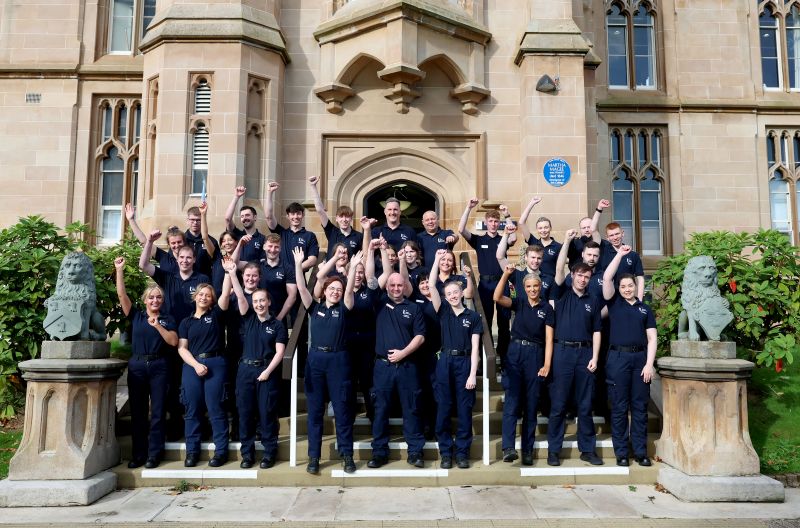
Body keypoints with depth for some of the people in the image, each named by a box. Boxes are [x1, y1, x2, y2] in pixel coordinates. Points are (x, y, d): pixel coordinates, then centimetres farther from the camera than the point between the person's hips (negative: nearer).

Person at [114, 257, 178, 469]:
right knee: (137, 411, 5)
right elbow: (121, 295, -1)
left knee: (157, 412, 0)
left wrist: (158, 325, -14)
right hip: (137, 366, 1)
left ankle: (154, 454, 5)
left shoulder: (167, 320, 7)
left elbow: (173, 342, -5)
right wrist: (119, 270, -7)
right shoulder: (136, 316, 9)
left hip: (159, 367, -1)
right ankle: (138, 454, 13)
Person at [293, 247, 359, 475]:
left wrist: (353, 267, -16)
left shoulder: (343, 309, 6)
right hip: (315, 359, 1)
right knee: (315, 409, 6)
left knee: (342, 408, 3)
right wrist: (298, 264, -9)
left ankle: (347, 455, 13)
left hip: (338, 359, -1)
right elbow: (301, 288, -1)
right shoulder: (315, 307, 8)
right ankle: (314, 456, 15)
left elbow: (350, 289, -8)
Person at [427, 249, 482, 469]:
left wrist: (473, 374, -8)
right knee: (443, 409, 3)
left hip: (464, 363, -1)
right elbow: (431, 287, -5)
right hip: (444, 362, 1)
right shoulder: (443, 312, 7)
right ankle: (445, 453, 13)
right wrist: (437, 260, -10)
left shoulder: (473, 316, 3)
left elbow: (475, 348, -1)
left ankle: (462, 452, 13)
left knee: (464, 409, 3)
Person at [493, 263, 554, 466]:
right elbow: (497, 298, -10)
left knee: (531, 405, 5)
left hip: (536, 355, 0)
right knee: (512, 401, -10)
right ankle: (508, 448, -15)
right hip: (515, 353, 0)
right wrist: (506, 274, -19)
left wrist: (547, 364, -10)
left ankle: (527, 451, 12)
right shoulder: (519, 303, 8)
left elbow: (549, 339, -1)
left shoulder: (547, 308, 4)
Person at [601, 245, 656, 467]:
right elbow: (606, 278, -5)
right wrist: (619, 254, 0)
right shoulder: (614, 302, 9)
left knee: (640, 407, 6)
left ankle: (640, 452, 14)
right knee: (619, 408, 2)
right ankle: (621, 453, 9)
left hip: (640, 357, 2)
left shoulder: (645, 309, 12)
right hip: (618, 357, -2)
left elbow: (652, 338, 7)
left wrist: (649, 364, -4)